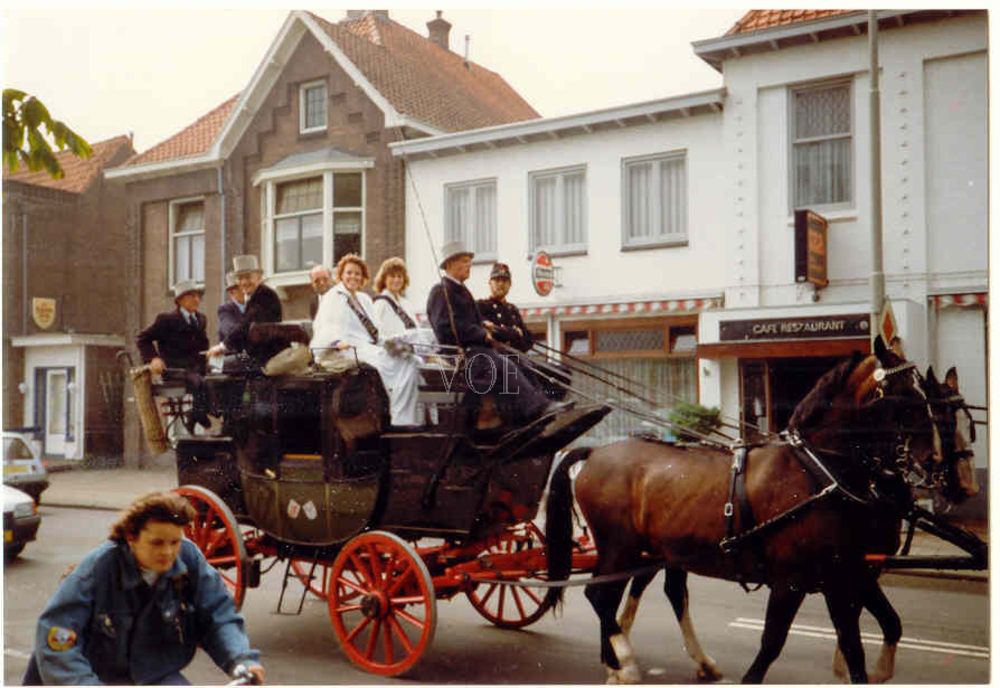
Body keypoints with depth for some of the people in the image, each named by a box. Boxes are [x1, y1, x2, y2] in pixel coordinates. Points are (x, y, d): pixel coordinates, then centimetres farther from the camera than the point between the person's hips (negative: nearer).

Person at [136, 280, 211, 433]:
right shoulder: (167, 319, 3)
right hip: (174, 369, -6)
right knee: (198, 382, -39)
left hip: (197, 368, 6)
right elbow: (142, 339, 4)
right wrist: (153, 358, -12)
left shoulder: (201, 319, 21)